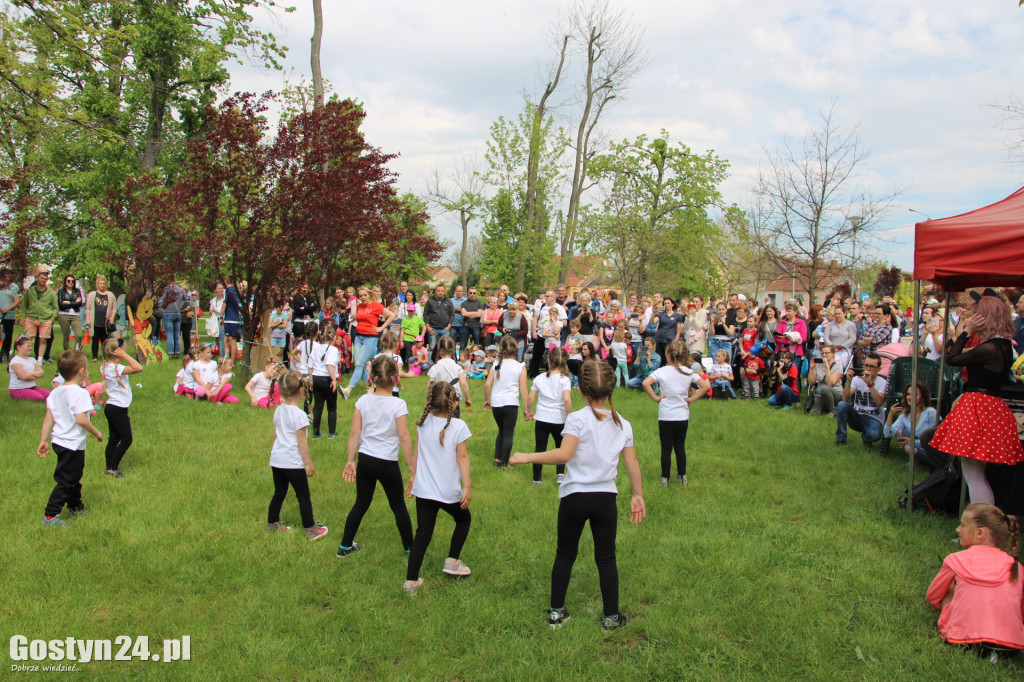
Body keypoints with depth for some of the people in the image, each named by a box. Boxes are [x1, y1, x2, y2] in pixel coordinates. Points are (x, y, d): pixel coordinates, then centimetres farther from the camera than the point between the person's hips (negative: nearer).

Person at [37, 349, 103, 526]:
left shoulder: (55, 392, 6)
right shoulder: (80, 393, -20)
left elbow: (48, 419, 7)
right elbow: (81, 419, -28)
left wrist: (43, 441, 11)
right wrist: (97, 433, -14)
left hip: (59, 442, 9)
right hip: (73, 445, -9)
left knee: (74, 477, 23)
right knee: (65, 481, -2)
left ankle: (76, 507, 38)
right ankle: (50, 516, 0)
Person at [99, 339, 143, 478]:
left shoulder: (105, 367, 6)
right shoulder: (116, 368, -22)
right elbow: (138, 368, -34)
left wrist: (123, 356, 5)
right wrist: (124, 355, -25)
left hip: (110, 407, 9)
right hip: (118, 409, -9)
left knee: (114, 439, 14)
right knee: (126, 440, -1)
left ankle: (109, 468, 19)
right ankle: (113, 468, 4)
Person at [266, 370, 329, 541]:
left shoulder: (278, 410, 4)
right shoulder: (299, 415, -18)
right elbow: (301, 443, -16)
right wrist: (309, 463, -9)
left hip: (276, 459, 7)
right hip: (293, 462, -7)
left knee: (279, 493, 19)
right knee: (303, 496, 3)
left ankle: (272, 523, 28)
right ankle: (311, 530, 9)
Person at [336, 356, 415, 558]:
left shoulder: (363, 401, -2)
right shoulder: (398, 404, -13)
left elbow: (354, 433, -1)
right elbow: (403, 436, -14)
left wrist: (350, 460, 6)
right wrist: (411, 464, -6)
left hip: (365, 460, 3)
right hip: (388, 464, -3)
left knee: (361, 504, 18)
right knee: (398, 506, 13)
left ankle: (345, 546, 24)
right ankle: (410, 547, 22)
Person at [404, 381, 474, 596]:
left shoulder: (423, 423, -2)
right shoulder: (458, 427, -13)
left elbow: (417, 452, 6)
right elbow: (462, 457, -11)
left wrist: (413, 475, 18)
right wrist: (467, 486, -8)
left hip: (423, 489, 4)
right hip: (449, 491, -3)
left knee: (422, 533, 8)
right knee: (464, 519, 25)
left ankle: (411, 581, 6)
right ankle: (452, 561, 28)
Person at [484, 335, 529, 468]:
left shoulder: (496, 364, 3)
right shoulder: (520, 367, -3)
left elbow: (487, 384, -2)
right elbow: (523, 390, -5)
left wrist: (486, 400, 12)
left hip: (496, 403, 3)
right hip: (511, 403, -3)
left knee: (501, 431, 21)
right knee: (508, 434, 6)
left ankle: (497, 458, 18)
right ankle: (504, 462, 7)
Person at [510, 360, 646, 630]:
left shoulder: (577, 419, -12)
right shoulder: (622, 424, 3)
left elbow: (564, 454, -25)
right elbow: (632, 464, 4)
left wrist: (526, 457, -20)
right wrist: (637, 496, 14)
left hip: (574, 497, -3)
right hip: (606, 498, 3)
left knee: (565, 555, 13)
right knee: (606, 558, 13)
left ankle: (556, 613, 22)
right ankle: (612, 616, 19)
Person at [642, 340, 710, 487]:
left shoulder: (662, 371, -8)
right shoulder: (689, 372, -3)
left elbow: (646, 383, -21)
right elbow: (706, 386, -11)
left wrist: (655, 397, -11)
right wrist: (692, 398, -4)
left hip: (665, 416, -2)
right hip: (682, 416, 2)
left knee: (666, 448, 6)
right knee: (680, 447, 15)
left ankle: (665, 478, 11)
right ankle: (682, 477, 20)